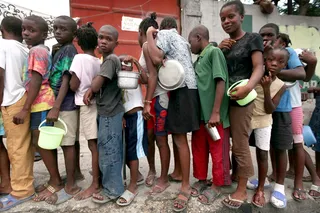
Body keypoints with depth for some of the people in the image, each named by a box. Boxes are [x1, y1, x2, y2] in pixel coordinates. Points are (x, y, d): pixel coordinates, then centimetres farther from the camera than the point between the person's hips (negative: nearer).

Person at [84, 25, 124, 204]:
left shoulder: (110, 59, -15)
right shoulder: (111, 59, 15)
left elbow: (96, 85, -23)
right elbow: (99, 85, 17)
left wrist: (91, 89, -1)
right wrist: (92, 89, -3)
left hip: (109, 112, -9)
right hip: (113, 110, 10)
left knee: (107, 150, 0)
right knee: (114, 149, 17)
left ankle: (112, 189, 15)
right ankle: (113, 183, 32)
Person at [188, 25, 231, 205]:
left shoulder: (214, 52, -8)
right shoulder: (200, 58, 15)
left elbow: (221, 82, -15)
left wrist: (215, 112, -18)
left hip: (214, 115, -8)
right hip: (200, 113, 8)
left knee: (217, 152, 8)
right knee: (199, 149, 15)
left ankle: (216, 186, 24)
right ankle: (202, 180, 33)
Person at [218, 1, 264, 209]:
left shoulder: (252, 38, 1)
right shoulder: (224, 44, 18)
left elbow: (259, 67, -11)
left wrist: (247, 88, -31)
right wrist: (218, 50, 0)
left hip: (240, 98, -6)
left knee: (240, 144, 0)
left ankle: (242, 190, 14)